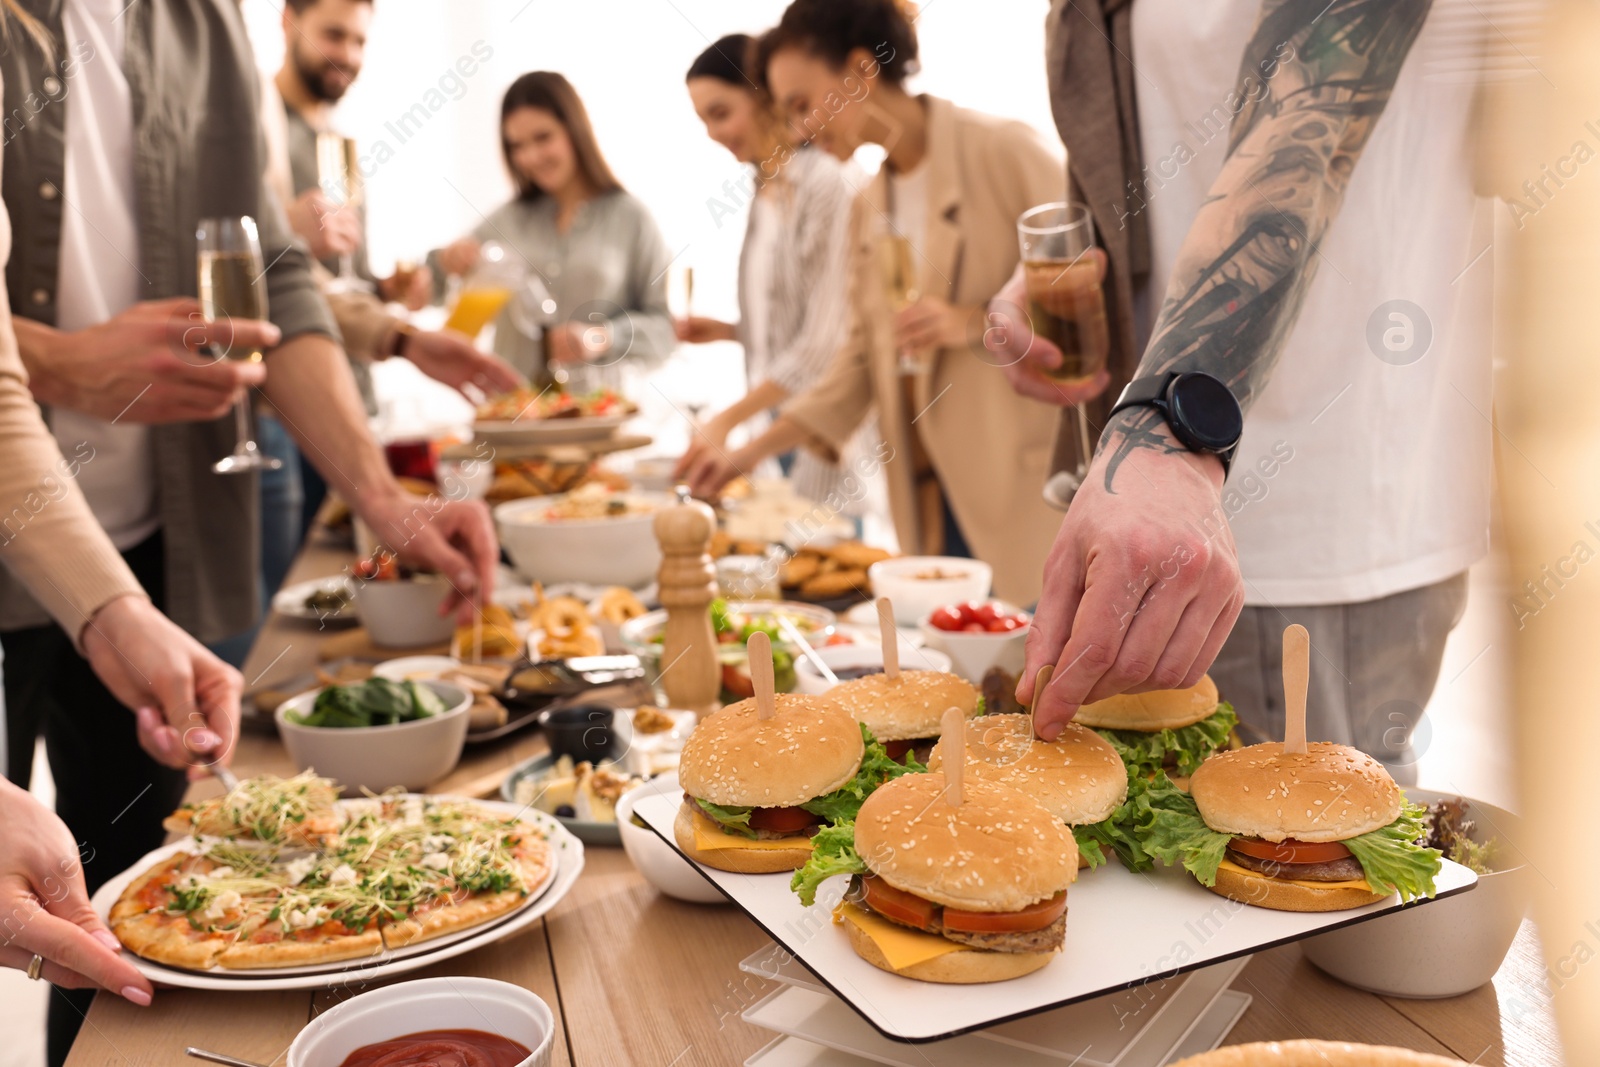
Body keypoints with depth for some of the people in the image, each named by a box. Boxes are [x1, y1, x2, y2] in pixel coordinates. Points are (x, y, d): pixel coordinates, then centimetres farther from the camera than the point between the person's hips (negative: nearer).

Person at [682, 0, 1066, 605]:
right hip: (933, 489, 6)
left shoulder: (1001, 152, -6)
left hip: (1023, 482, -6)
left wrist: (976, 322, -19)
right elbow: (864, 356, 18)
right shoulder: (870, 208, 16)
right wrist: (755, 451, 12)